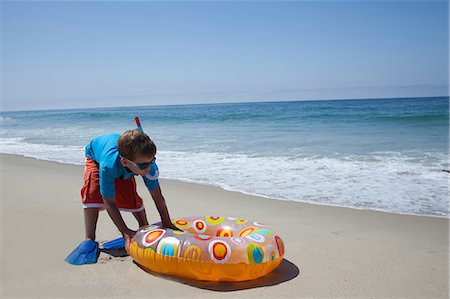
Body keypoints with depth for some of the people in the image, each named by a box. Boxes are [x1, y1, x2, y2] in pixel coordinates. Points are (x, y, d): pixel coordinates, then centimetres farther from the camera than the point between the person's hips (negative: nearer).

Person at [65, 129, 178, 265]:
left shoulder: (147, 162, -41)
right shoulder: (108, 166, -49)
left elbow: (157, 195, -31)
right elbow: (110, 202, -39)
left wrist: (167, 224, -26)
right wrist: (125, 232, -37)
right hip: (96, 156, -2)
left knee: (131, 198, -10)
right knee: (92, 193, -26)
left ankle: (145, 228, 17)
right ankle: (89, 240, -17)